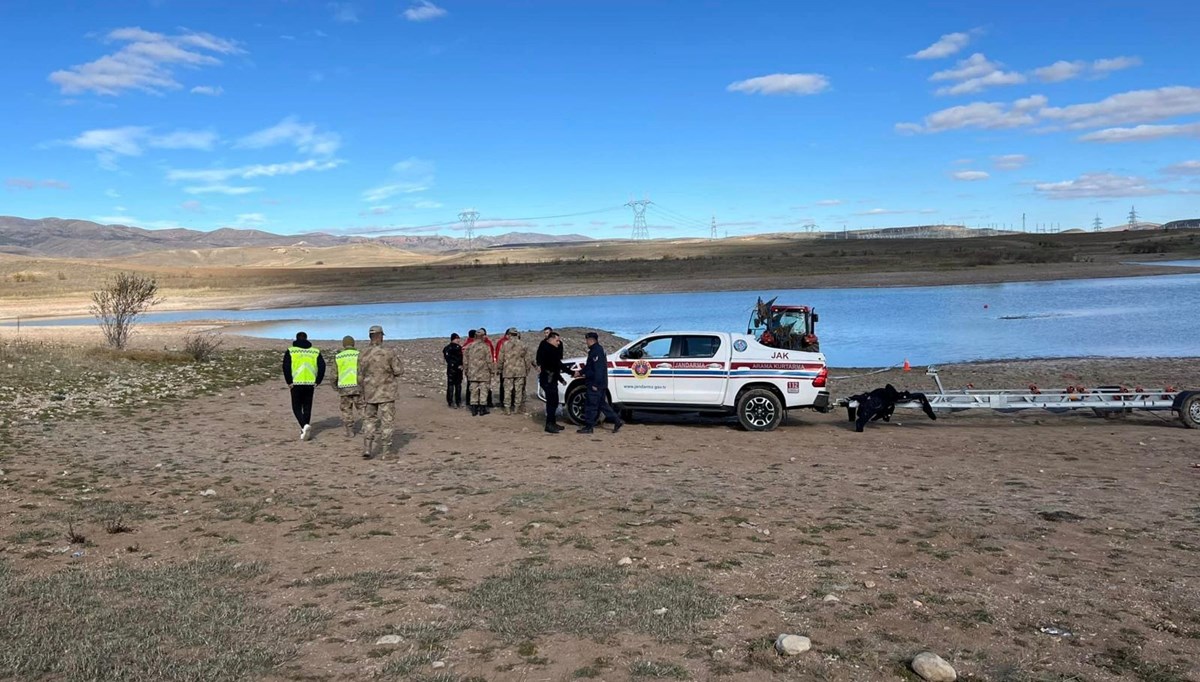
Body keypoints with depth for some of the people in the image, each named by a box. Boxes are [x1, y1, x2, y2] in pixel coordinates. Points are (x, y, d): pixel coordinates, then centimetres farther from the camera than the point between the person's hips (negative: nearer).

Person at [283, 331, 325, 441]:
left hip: (296, 384, -2)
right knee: (307, 408, 13)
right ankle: (306, 430, 15)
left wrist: (289, 382, -3)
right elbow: (322, 366, 0)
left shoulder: (290, 351, 1)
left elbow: (286, 366, -9)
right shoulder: (315, 352, 8)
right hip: (310, 384, 3)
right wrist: (317, 382, 5)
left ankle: (304, 425, -16)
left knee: (297, 407, 7)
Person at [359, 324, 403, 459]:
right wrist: (397, 361, 10)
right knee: (387, 422, 4)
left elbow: (361, 375, 5)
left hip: (369, 394, 4)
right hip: (386, 393, -3)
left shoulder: (363, 355, -2)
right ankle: (387, 451, 5)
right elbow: (398, 371, -10)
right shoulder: (388, 352, -13)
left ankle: (367, 449, 8)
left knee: (369, 420, 15)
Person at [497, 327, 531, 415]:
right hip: (520, 371, 1)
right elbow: (527, 360, 4)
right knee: (519, 390, 8)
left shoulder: (504, 345, -2)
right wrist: (527, 371, 13)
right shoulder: (523, 345, 1)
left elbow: (500, 359, 0)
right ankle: (516, 407, 10)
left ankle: (507, 408, 1)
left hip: (508, 371, -1)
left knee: (507, 390, 3)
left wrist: (500, 369, 11)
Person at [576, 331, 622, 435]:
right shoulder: (597, 350, 16)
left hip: (595, 385, -10)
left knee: (591, 405, -2)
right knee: (602, 404, 15)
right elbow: (590, 366, 26)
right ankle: (617, 421, 15)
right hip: (600, 385, 10)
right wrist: (581, 372, 25)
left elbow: (598, 369, -24)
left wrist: (595, 384, -24)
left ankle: (588, 427, 4)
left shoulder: (596, 351, -17)